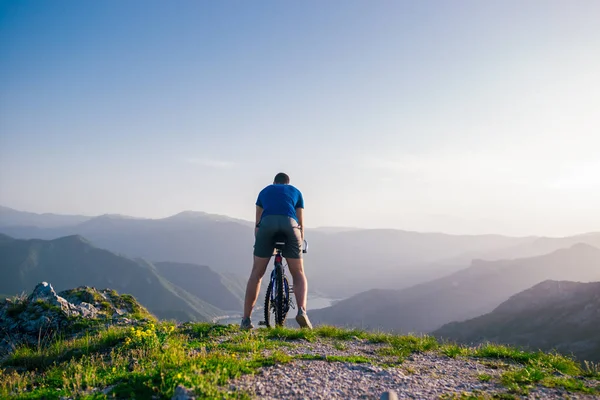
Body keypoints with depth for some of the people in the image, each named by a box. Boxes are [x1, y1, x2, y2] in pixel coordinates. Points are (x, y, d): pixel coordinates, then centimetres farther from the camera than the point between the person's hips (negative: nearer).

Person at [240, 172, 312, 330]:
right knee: (299, 274, 12)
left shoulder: (264, 191, 32)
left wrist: (258, 243, 39)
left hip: (267, 223, 1)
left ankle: (246, 320, 9)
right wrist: (300, 244, 40)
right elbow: (301, 224, 29)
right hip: (290, 224, 0)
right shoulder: (296, 192, 31)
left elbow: (257, 223, 30)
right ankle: (302, 311, -10)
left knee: (256, 273, 10)